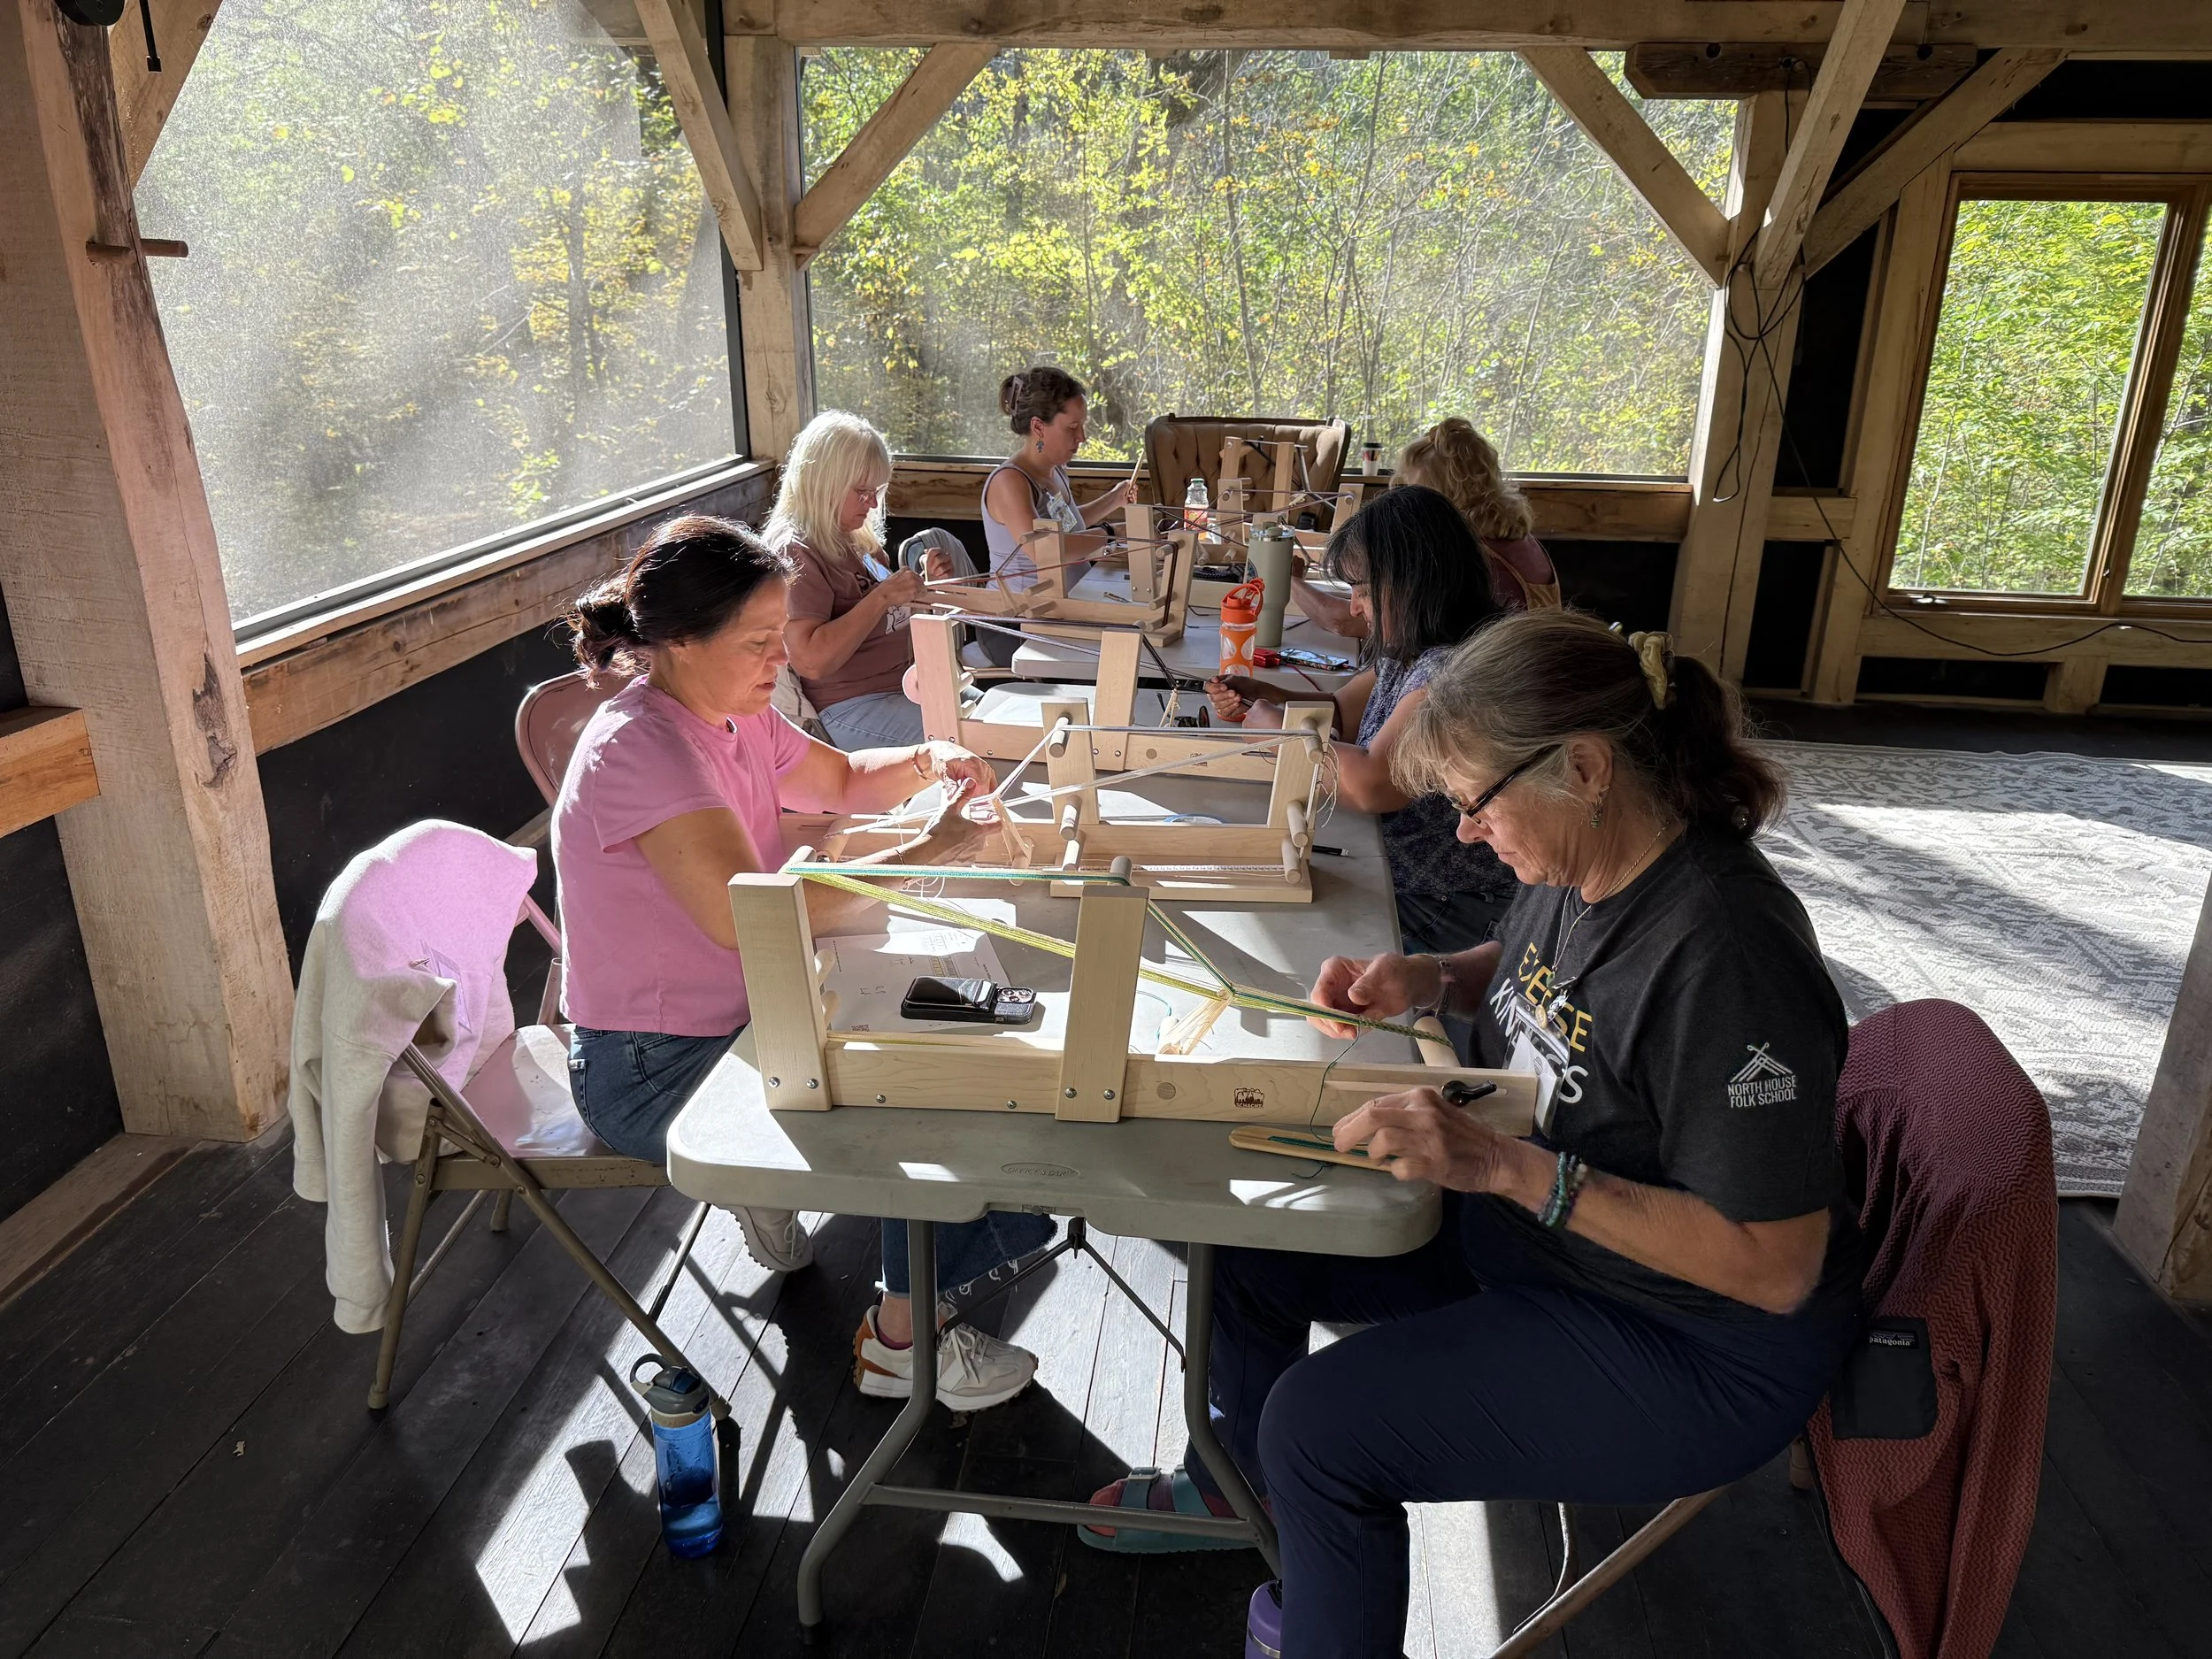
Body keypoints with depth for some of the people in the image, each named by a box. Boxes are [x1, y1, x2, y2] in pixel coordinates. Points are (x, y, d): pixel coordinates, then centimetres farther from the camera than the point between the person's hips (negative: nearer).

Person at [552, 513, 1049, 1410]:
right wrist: (922, 856, -34)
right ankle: (900, 1339, 9)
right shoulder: (642, 749, -27)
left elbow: (842, 780, 17)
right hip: (654, 1072, -9)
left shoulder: (734, 712, 1)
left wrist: (928, 762, -5)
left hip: (738, 1019, 9)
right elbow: (745, 915, -37)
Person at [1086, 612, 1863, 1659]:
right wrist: (1428, 980, -5)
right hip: (1521, 1216, 9)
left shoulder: (1725, 953, -33)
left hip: (1694, 1346, -8)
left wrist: (1506, 1167, -35)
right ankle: (1240, 1481, 39)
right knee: (1250, 1239, 10)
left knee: (1321, 1426, -19)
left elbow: (1776, 1268, -29)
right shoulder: (1579, 863, -7)